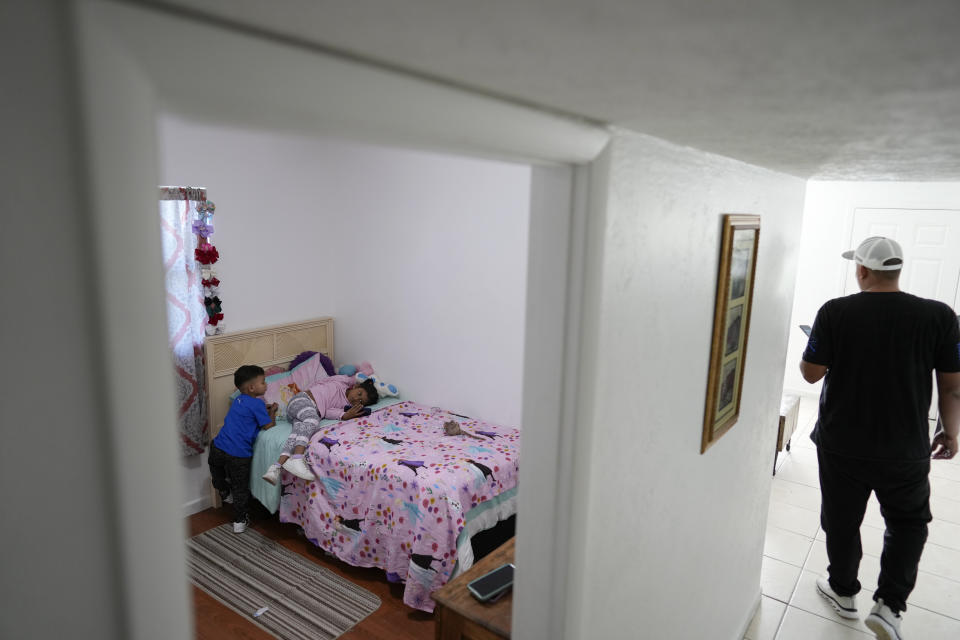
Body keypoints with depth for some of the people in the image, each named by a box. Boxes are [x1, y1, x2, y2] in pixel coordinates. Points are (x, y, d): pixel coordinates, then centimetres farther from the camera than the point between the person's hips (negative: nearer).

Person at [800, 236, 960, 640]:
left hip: (841, 444, -1)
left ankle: (843, 592, 35)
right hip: (905, 448, 1)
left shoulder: (835, 312, -13)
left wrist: (816, 345, 11)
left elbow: (811, 373, -10)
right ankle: (889, 605, 15)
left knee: (841, 520, 17)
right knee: (908, 521, 23)